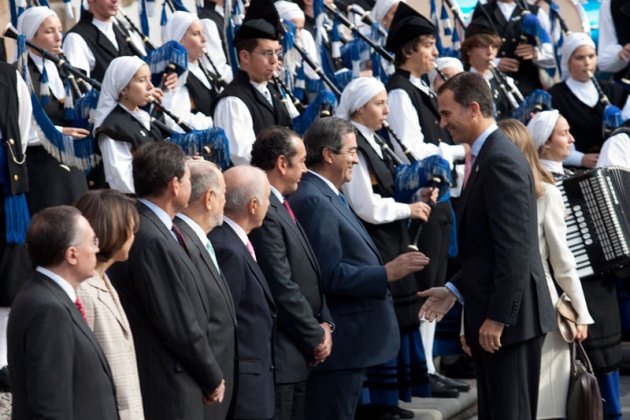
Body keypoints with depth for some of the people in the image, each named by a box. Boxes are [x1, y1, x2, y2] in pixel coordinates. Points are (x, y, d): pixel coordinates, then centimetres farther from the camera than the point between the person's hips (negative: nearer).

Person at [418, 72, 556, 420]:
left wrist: (498, 317, -21)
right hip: (490, 316, 10)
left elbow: (515, 248, -22)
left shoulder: (501, 160, -16)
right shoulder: (485, 156, 15)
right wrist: (454, 289, 13)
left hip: (512, 317, -10)